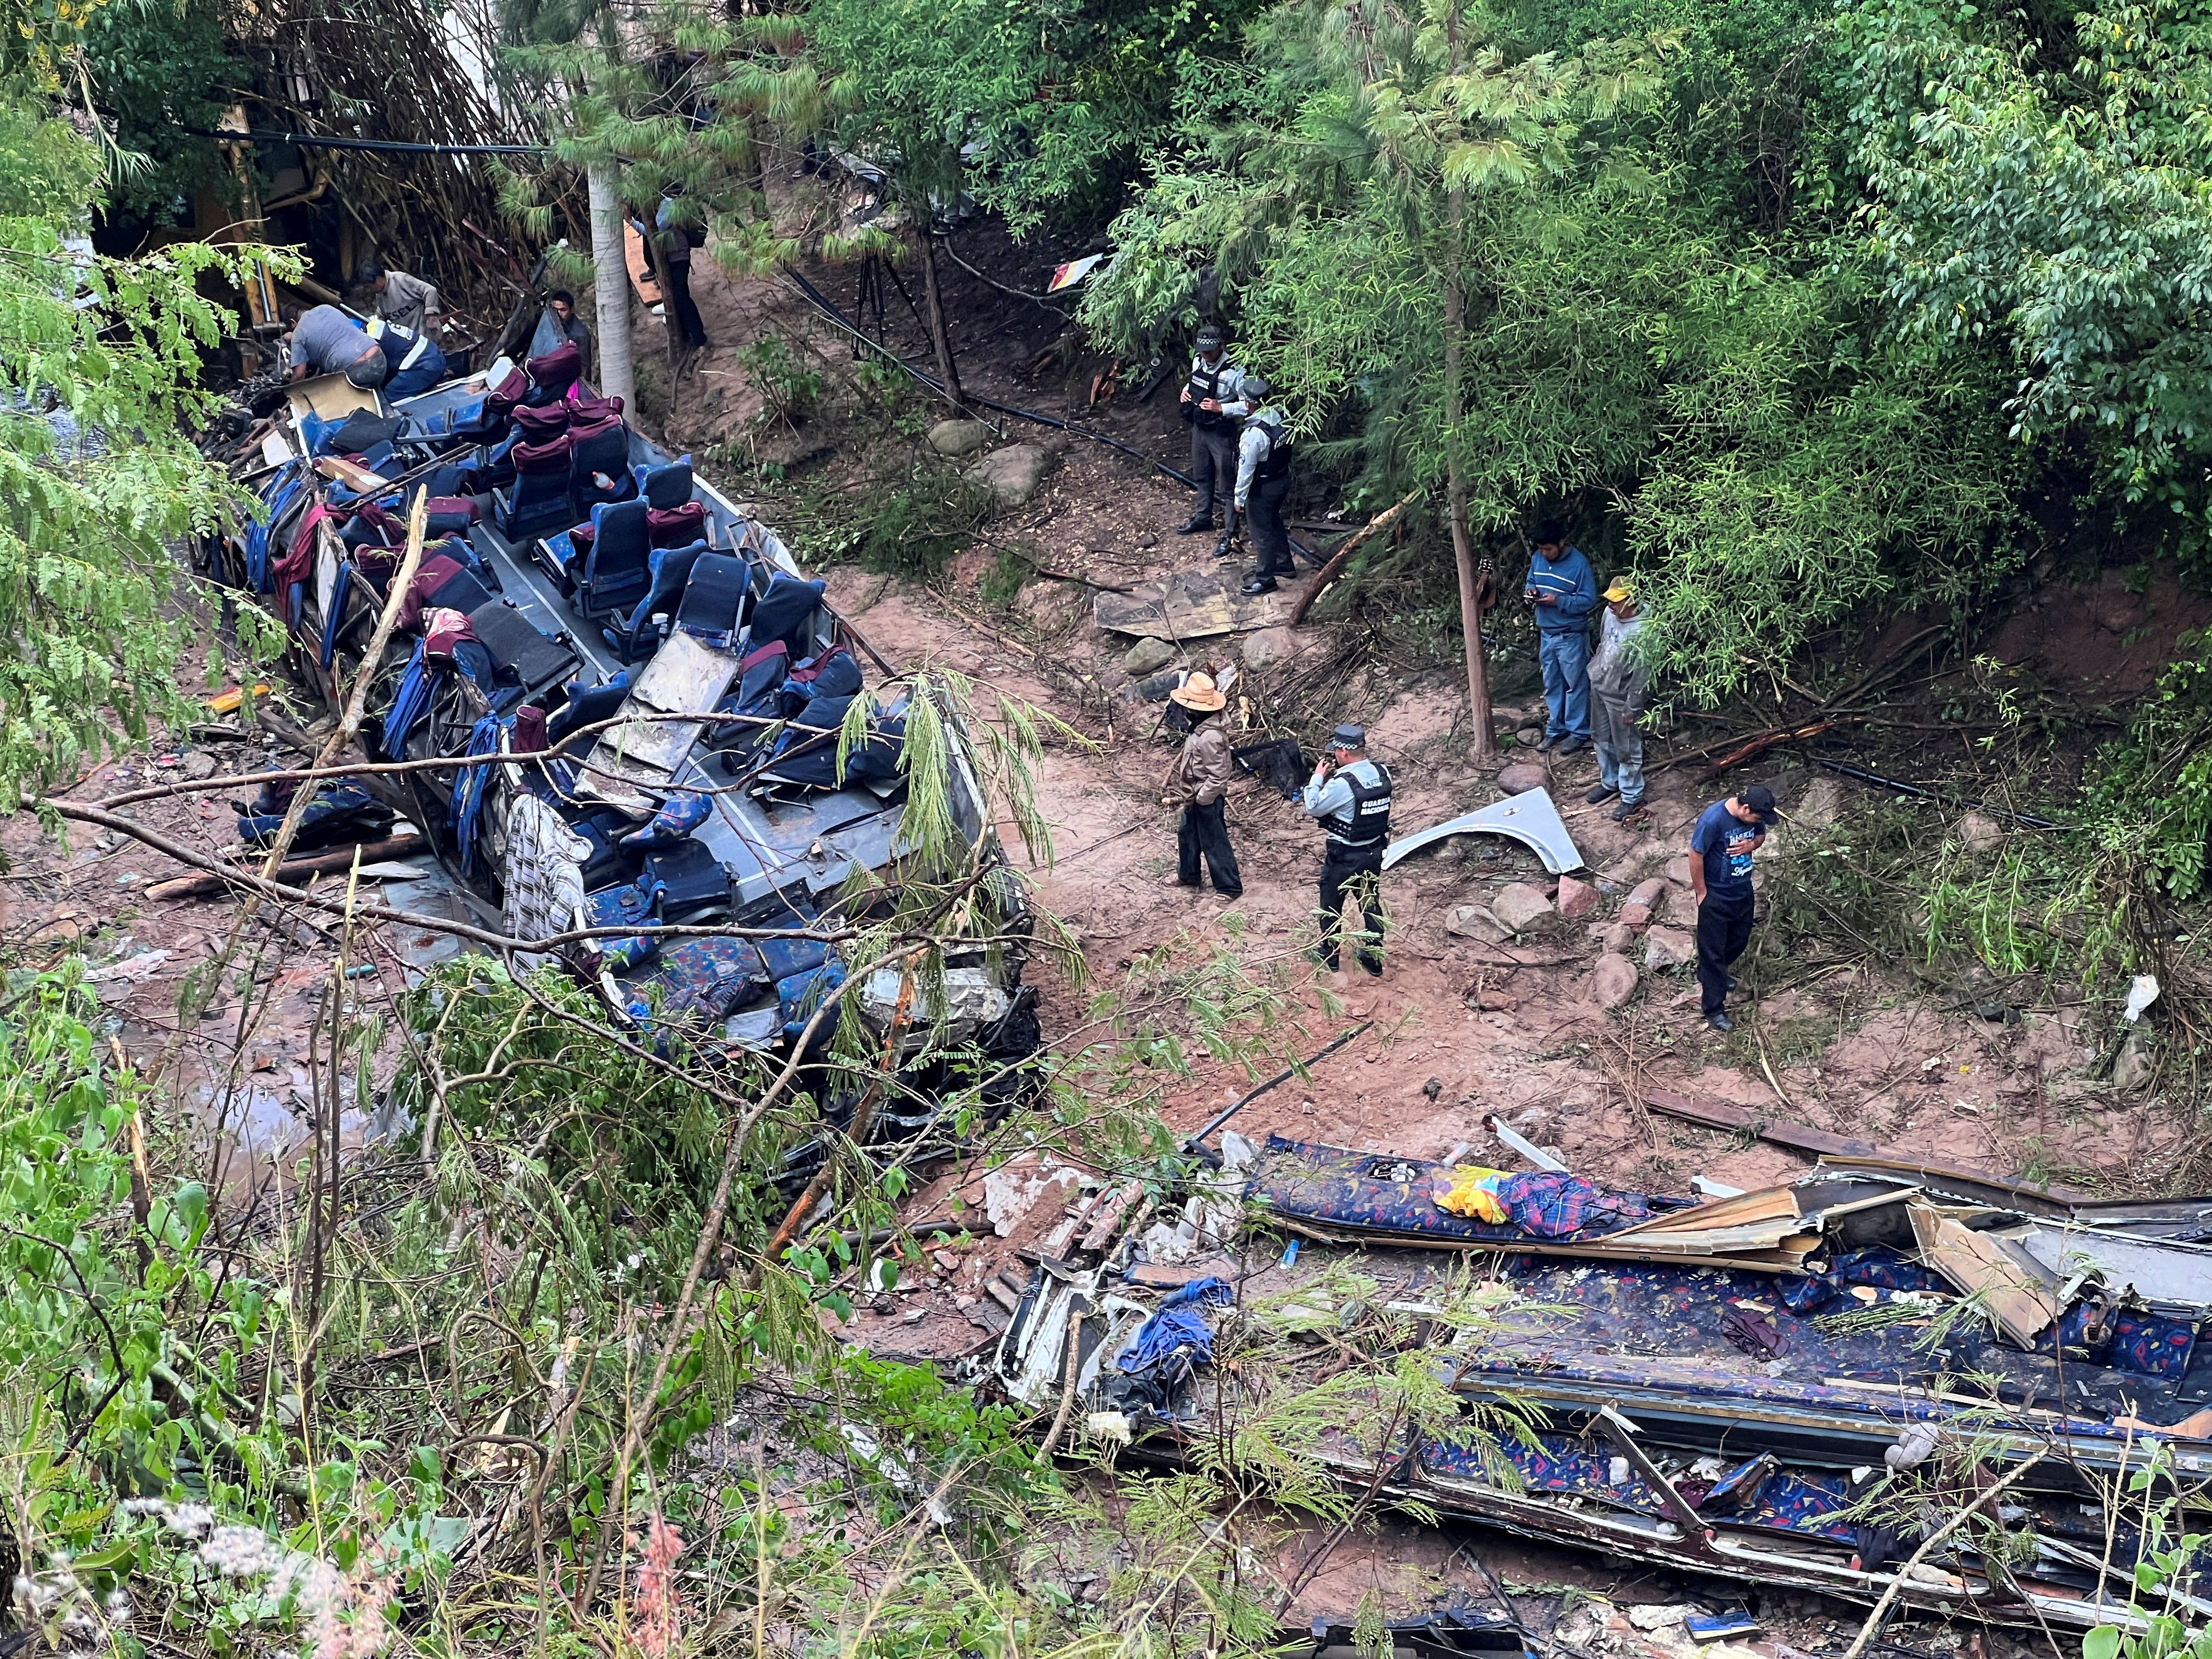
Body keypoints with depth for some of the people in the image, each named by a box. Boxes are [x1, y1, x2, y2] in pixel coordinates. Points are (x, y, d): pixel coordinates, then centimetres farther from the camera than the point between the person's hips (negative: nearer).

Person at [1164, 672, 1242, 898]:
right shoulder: (1199, 729, 0)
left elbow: (1218, 776, -29)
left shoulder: (1210, 737, -31)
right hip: (1196, 797, 10)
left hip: (1208, 801, -10)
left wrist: (1199, 798, -21)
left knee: (1215, 844, 3)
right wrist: (1181, 794, 13)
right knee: (1187, 834, 26)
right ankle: (1187, 875, 46)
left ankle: (1230, 887, 16)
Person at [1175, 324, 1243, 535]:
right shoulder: (1198, 361, -2)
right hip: (1199, 428, 7)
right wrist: (1186, 389, 0)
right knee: (1202, 475, 23)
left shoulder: (1234, 372, -25)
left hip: (1221, 432, -7)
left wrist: (1221, 408, -29)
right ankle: (1203, 517, 40)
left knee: (1226, 483, 3)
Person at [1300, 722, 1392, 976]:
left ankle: (1329, 956, 28)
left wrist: (1318, 777, -5)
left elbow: (1313, 808, -15)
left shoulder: (1342, 783, -27)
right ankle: (1374, 958, 27)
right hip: (1375, 852, 6)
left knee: (1331, 904, 14)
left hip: (1345, 857, -6)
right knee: (1371, 903, 19)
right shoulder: (1382, 773, -6)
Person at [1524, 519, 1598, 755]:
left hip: (1571, 636, -6)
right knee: (1552, 685, 16)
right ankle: (1557, 729, 28)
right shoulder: (1537, 559, 0)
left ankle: (1579, 733, 14)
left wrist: (1558, 601, -26)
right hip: (1546, 634, 7)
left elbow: (1589, 601, -17)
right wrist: (1531, 592, -8)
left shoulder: (1578, 564, -19)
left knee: (1576, 685, 5)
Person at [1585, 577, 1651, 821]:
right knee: (1603, 739, 24)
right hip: (1599, 688, 8)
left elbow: (1642, 674, -25)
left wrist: (1632, 708, -19)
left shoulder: (1642, 631, -31)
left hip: (1621, 697, -8)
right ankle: (1610, 783, 44)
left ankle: (1632, 798, 22)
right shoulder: (1609, 614, -7)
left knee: (1627, 750, 6)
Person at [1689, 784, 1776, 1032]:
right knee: (1713, 950, 4)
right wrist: (1702, 893, -14)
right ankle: (1714, 1009, 15)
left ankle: (1709, 974, 51)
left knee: (1739, 940, 24)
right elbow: (1696, 855, -22)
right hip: (1715, 897, -7)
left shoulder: (1753, 816, -10)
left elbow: (1761, 835, 10)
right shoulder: (1713, 819, -31)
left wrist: (1752, 845, -15)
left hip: (1743, 891, 7)